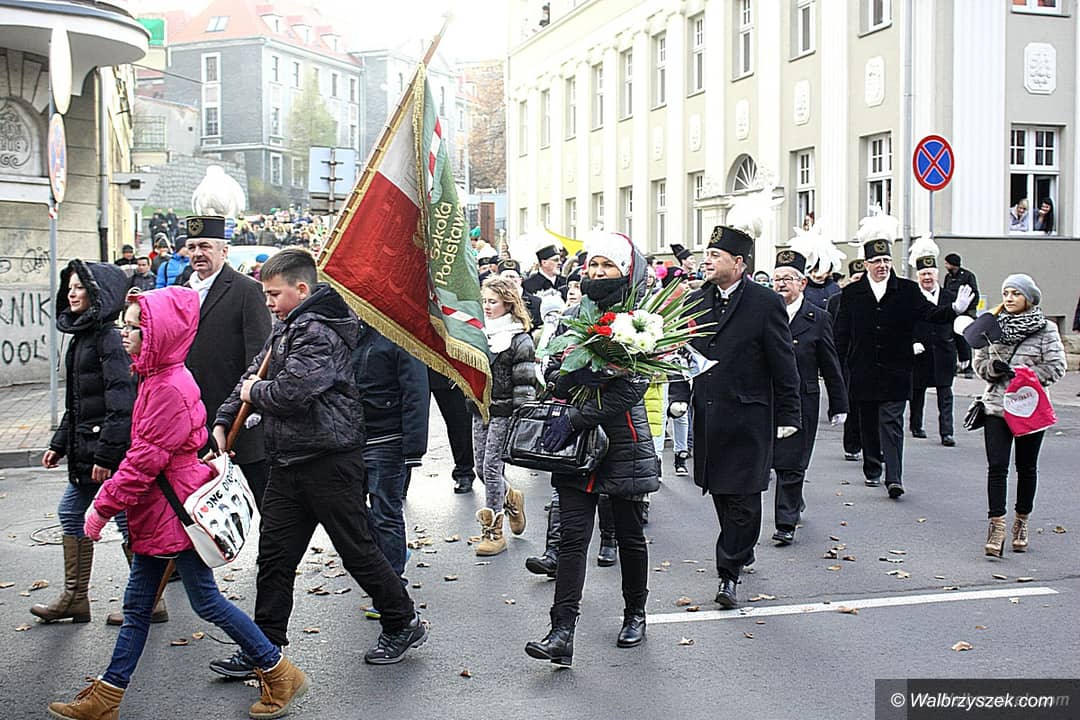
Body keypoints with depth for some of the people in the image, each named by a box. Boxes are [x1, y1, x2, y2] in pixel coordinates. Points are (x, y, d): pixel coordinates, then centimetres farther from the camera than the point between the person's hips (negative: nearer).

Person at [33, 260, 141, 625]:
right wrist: (59, 443, 20)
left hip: (111, 448, -10)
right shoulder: (81, 336, 15)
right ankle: (75, 598, 25)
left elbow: (120, 401, -22)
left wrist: (106, 454, -24)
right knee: (70, 513, 15)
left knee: (126, 520, -1)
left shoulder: (110, 336, -15)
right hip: (86, 449, 10)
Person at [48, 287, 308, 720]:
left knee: (205, 599, 0)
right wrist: (107, 501, 18)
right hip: (156, 512, 10)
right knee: (136, 605, 14)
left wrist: (103, 506, -16)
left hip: (177, 508, -10)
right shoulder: (156, 379, 10)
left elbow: (147, 458, -22)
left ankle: (281, 675, 11)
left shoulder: (168, 387, -21)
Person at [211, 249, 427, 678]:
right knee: (274, 554, 10)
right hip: (288, 462, 10)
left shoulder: (319, 332, -18)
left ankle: (403, 625, 20)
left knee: (357, 548, 2)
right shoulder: (286, 328, 15)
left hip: (329, 459, -9)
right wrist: (223, 421, 10)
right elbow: (253, 375, 22)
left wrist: (254, 393, -7)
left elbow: (291, 390, -28)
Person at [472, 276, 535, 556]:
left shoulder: (520, 340, -9)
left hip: (504, 412, -7)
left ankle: (493, 530, 3)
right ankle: (510, 498, 38)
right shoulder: (479, 332, 11)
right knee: (482, 466, 9)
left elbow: (525, 383, -11)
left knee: (491, 467, -7)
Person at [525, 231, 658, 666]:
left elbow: (631, 388, -15)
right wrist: (577, 374, -20)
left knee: (629, 534, 11)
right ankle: (562, 634, -5)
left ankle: (635, 614, 32)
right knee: (572, 537, -3)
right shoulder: (574, 317, 8)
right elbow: (552, 374, 4)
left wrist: (574, 420, -20)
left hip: (622, 441, -3)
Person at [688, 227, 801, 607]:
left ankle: (729, 572, 4)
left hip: (747, 418, -5)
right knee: (721, 494, 14)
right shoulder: (696, 301, 8)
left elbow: (783, 364, -6)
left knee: (742, 497, -2)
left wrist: (788, 415, -6)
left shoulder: (766, 303, -7)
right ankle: (741, 554, 32)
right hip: (708, 415, 5)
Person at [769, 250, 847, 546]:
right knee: (777, 460, 11)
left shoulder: (818, 318, 0)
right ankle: (794, 504, 35)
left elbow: (830, 366, 3)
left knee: (791, 464, -2)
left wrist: (839, 406, 4)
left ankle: (786, 524, 5)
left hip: (802, 402, -2)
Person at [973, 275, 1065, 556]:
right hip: (997, 406, 1)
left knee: (1026, 467, 12)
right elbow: (979, 362, 8)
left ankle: (1021, 522, 26)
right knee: (997, 467, -7)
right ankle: (997, 526, -7)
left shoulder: (1046, 329, -3)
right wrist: (994, 368, -13)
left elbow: (1056, 367, -7)